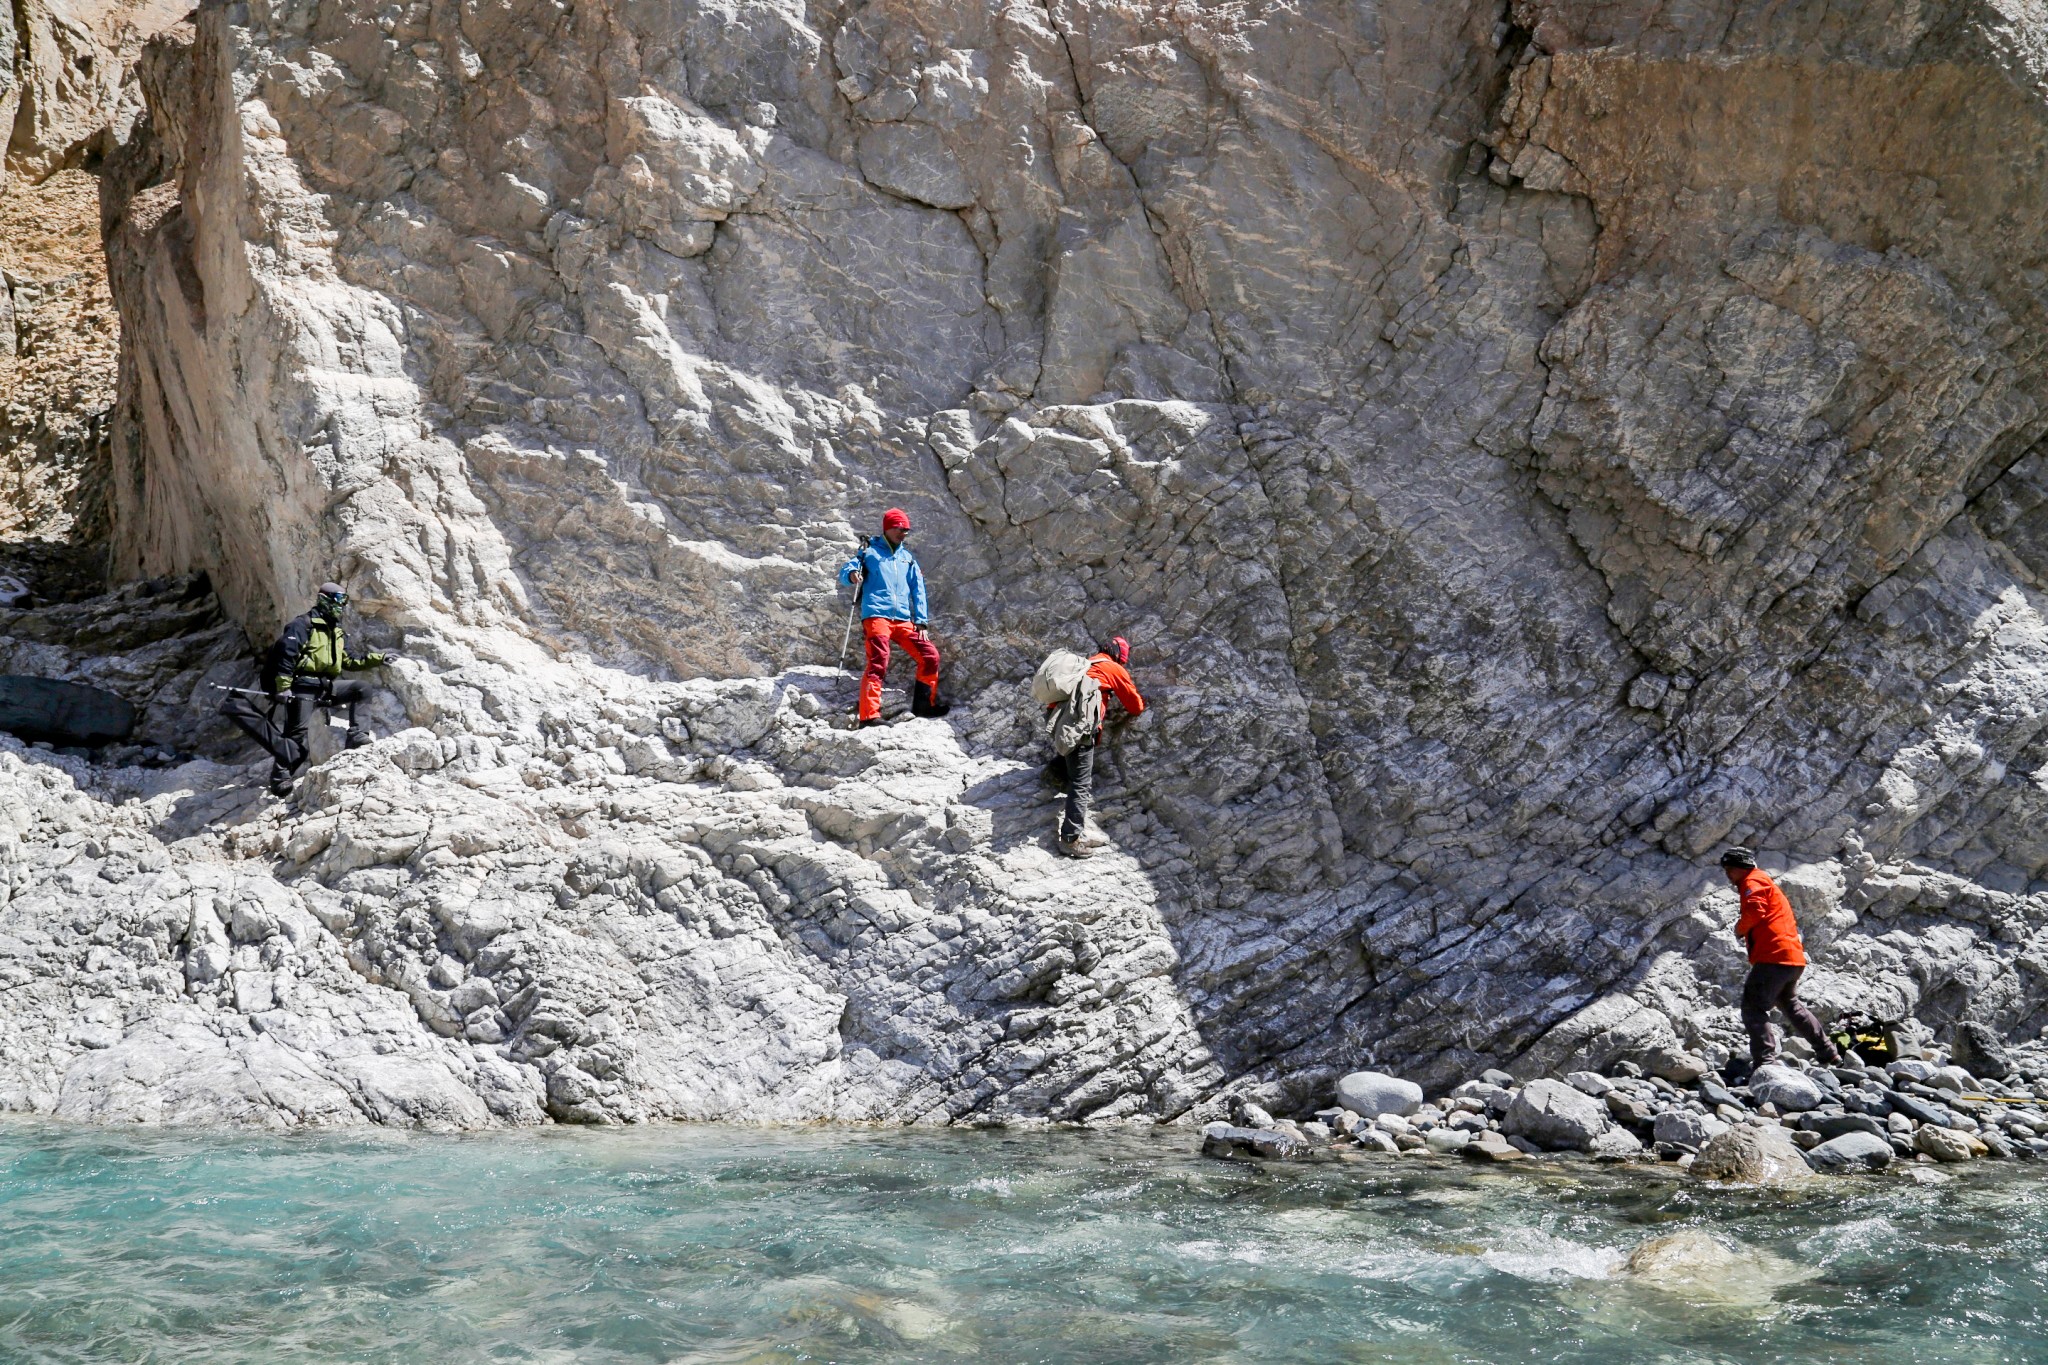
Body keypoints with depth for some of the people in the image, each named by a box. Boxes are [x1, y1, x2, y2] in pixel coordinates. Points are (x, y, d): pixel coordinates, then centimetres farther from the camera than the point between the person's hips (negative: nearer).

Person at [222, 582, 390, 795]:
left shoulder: (337, 632, 21)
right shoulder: (304, 624, -4)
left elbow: (349, 663, 24)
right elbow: (286, 654, -15)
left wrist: (377, 659, 14)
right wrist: (283, 688, -22)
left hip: (326, 686, 7)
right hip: (303, 686, -7)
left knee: (362, 690, -2)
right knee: (296, 732, -13)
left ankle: (355, 733, -2)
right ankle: (280, 776, -12)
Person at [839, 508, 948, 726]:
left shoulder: (908, 558, 23)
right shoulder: (870, 552, 11)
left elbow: (918, 591, 18)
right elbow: (844, 571, 3)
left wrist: (921, 622, 7)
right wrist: (852, 574, -23)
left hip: (903, 620, 5)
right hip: (876, 616, -5)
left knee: (930, 656, -1)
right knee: (878, 663, -19)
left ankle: (925, 704, 15)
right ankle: (868, 715, -24)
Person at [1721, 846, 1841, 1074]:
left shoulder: (1753, 882, -3)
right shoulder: (1765, 882, 28)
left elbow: (1755, 911, -21)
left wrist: (1740, 928, -5)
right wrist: (1746, 930, 15)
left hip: (1774, 957, -11)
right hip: (1793, 958, 11)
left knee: (1753, 1008, -14)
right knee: (1790, 1004, 28)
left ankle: (1765, 1061, -28)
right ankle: (1828, 1054, 36)